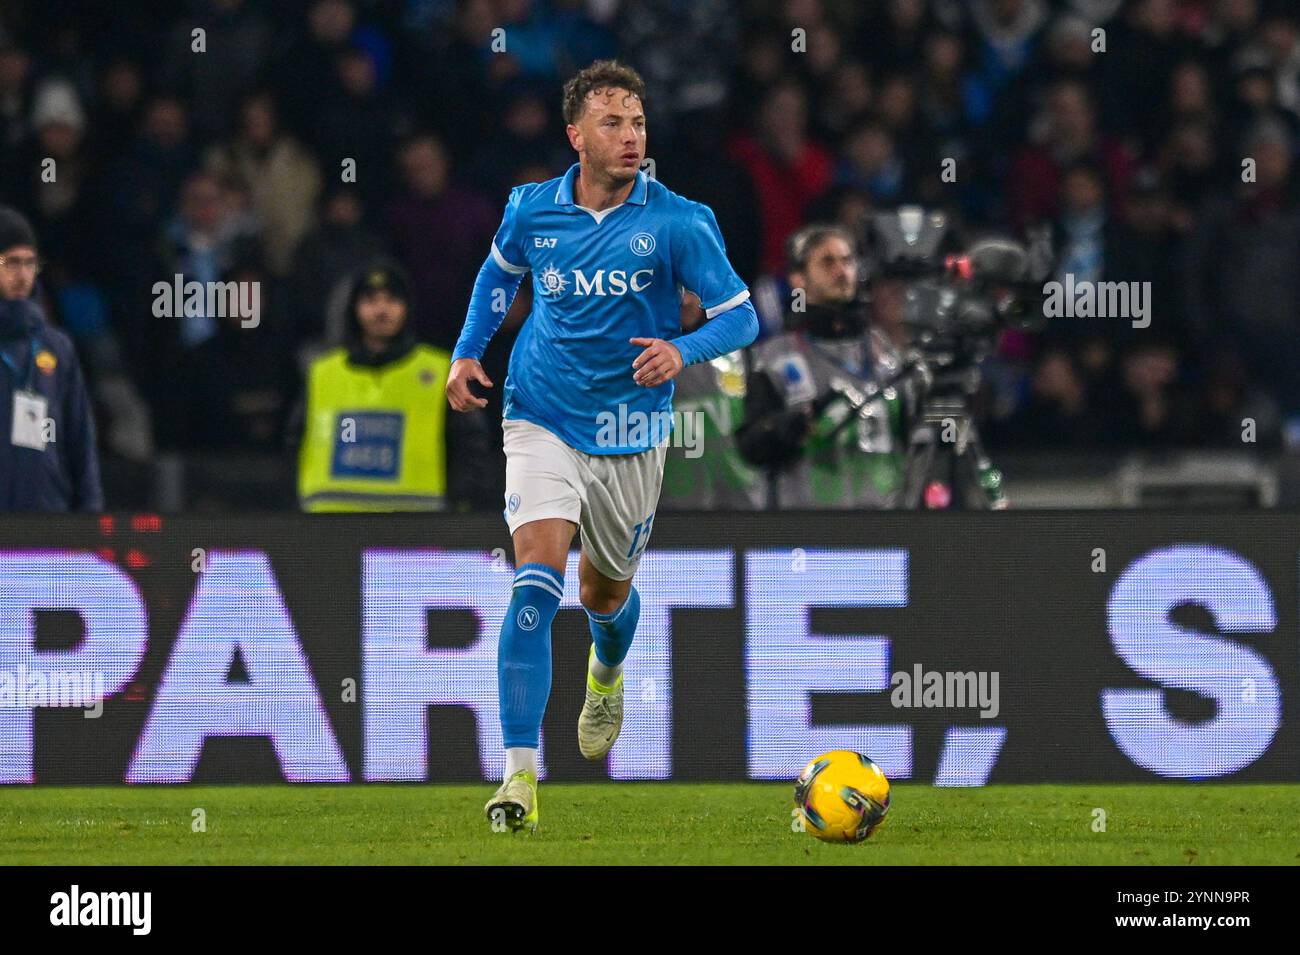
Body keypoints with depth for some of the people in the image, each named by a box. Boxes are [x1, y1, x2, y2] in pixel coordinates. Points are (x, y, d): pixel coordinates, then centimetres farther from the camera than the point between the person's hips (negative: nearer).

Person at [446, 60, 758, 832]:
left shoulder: (678, 223, -12)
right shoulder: (532, 210, -4)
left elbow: (741, 317, -9)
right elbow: (500, 270, 19)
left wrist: (683, 350, -28)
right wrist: (469, 353, 8)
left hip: (631, 436, 0)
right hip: (543, 423, 0)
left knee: (605, 592, 18)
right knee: (538, 576, -21)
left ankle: (608, 673, 58)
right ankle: (520, 773, -24)